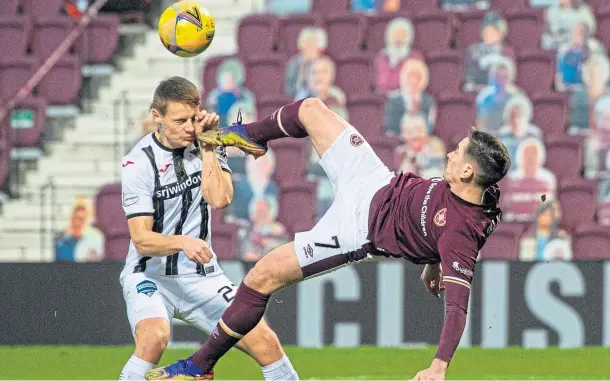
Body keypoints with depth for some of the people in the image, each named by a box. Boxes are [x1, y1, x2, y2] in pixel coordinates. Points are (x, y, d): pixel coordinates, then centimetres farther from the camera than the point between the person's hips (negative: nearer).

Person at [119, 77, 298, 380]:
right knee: (153, 337, -34)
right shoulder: (138, 164, -14)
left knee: (266, 343, -7)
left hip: (202, 276, 4)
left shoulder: (208, 146, 0)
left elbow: (219, 198, -17)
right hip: (150, 275, -4)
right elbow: (141, 239, -21)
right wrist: (182, 242, -38)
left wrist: (207, 147, -19)